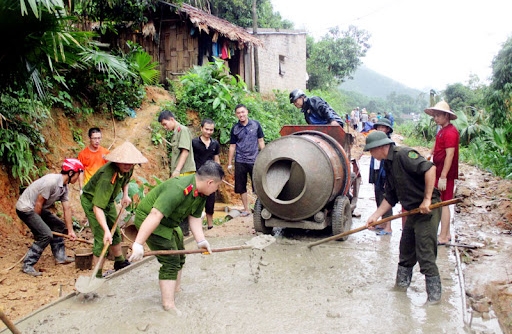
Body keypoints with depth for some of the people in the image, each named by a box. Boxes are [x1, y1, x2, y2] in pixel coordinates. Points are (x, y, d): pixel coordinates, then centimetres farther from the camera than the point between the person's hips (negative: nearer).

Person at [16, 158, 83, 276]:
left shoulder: (64, 187, 2)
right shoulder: (51, 181, -26)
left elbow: (67, 209, 3)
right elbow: (38, 203, -22)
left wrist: (70, 231, 3)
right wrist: (36, 222, -9)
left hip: (37, 209, 10)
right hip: (25, 208, -10)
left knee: (59, 226, 12)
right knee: (46, 234, -18)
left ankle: (60, 256, 20)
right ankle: (28, 265, -9)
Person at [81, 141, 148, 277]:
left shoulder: (127, 169, -16)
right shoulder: (107, 177, -41)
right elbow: (97, 207, -44)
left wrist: (125, 195, -4)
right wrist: (106, 230, -51)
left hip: (108, 200, 8)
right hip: (91, 201, -8)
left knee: (115, 232, 19)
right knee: (102, 239, -14)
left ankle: (120, 262, 39)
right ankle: (98, 276, -3)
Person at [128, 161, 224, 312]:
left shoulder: (201, 194, -5)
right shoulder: (178, 190, -35)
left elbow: (194, 217, 0)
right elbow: (155, 216, -39)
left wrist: (201, 240, -13)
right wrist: (138, 244, -40)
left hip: (169, 223, 10)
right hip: (147, 219, -10)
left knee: (179, 257, 19)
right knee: (171, 261, -12)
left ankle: (175, 291, 36)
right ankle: (169, 305, -5)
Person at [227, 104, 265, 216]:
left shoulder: (256, 124, 1)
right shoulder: (235, 128, 4)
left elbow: (260, 141, 6)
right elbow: (232, 146, 7)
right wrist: (229, 164, 6)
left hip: (254, 160, -2)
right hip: (240, 162, 2)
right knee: (241, 187, 6)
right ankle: (246, 209, 18)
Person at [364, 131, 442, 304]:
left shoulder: (403, 154, -16)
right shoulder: (388, 165, 12)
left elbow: (429, 168, -28)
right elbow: (390, 197, 15)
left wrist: (427, 199, -26)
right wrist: (375, 216, 10)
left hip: (427, 210, -10)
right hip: (413, 211, 10)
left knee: (425, 254, -5)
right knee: (406, 250, 19)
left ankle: (434, 294, 9)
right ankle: (402, 283, 35)